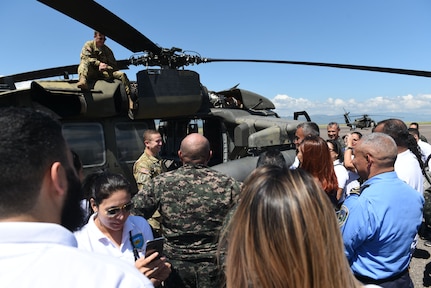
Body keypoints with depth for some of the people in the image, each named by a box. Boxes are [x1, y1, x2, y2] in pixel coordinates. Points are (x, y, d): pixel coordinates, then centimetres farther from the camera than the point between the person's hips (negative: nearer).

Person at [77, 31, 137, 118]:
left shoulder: (107, 50, 15)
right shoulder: (89, 45, 9)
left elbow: (114, 66, 8)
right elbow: (84, 57, -11)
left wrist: (106, 67, -15)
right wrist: (99, 63, -25)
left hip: (104, 73, 2)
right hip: (91, 72, -2)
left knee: (122, 74, -19)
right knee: (85, 62, -30)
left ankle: (131, 103, -34)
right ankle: (83, 81, -62)